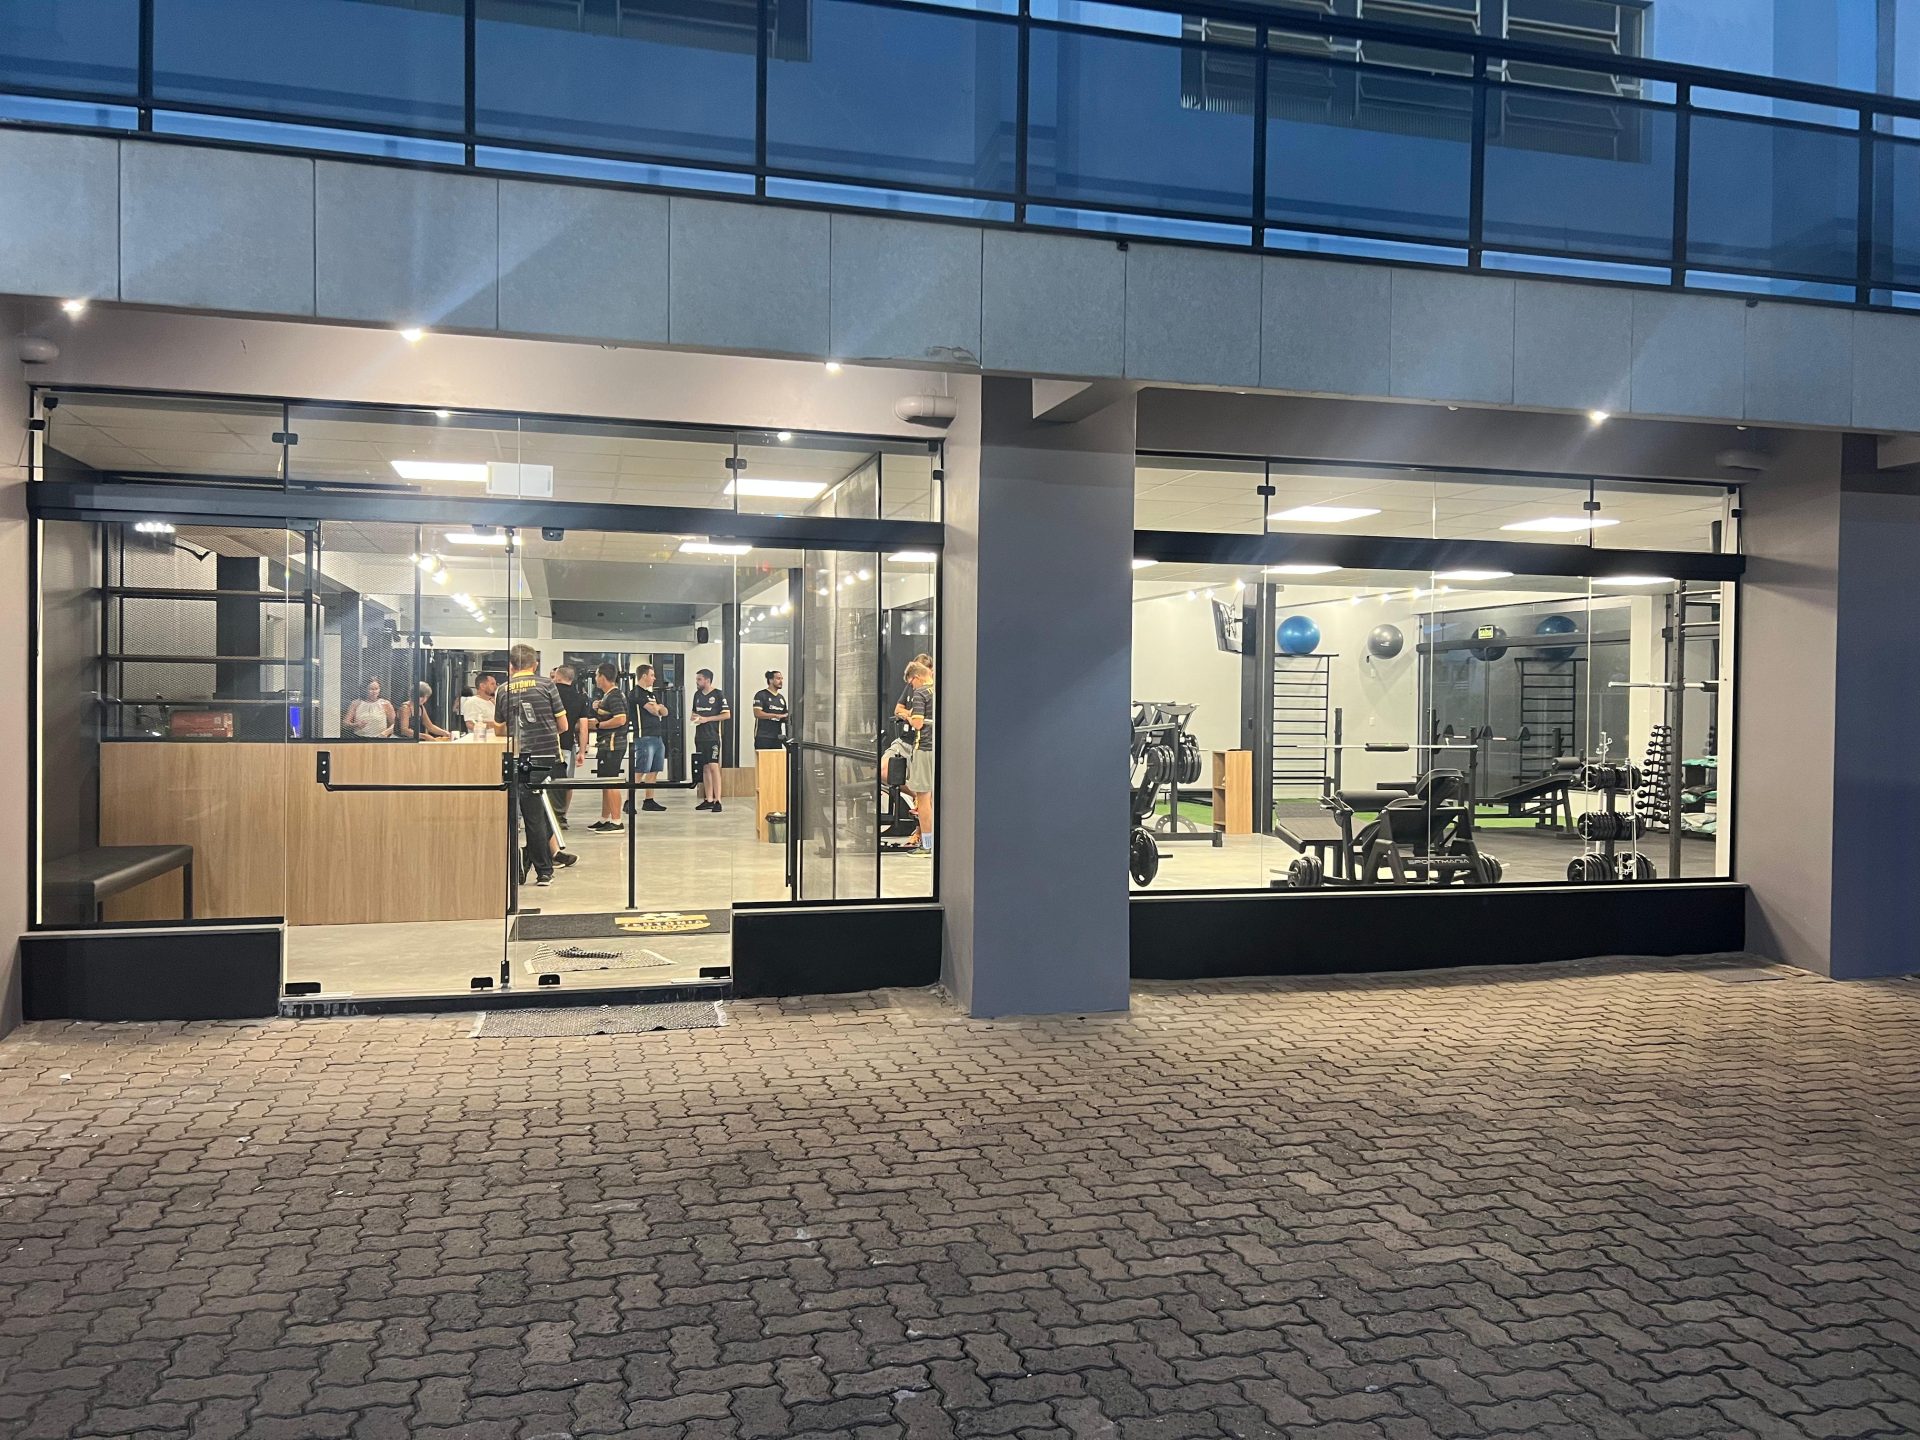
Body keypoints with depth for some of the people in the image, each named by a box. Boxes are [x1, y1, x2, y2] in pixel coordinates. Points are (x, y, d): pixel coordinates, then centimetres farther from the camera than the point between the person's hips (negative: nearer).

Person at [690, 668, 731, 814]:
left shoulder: (718, 694, -6)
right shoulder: (697, 694, 14)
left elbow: (727, 714, -8)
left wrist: (706, 719, -13)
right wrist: (694, 717, 1)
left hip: (713, 736, -7)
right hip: (700, 736, 7)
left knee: (713, 766, -12)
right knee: (705, 768, 9)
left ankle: (717, 800, -12)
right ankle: (708, 800, 14)